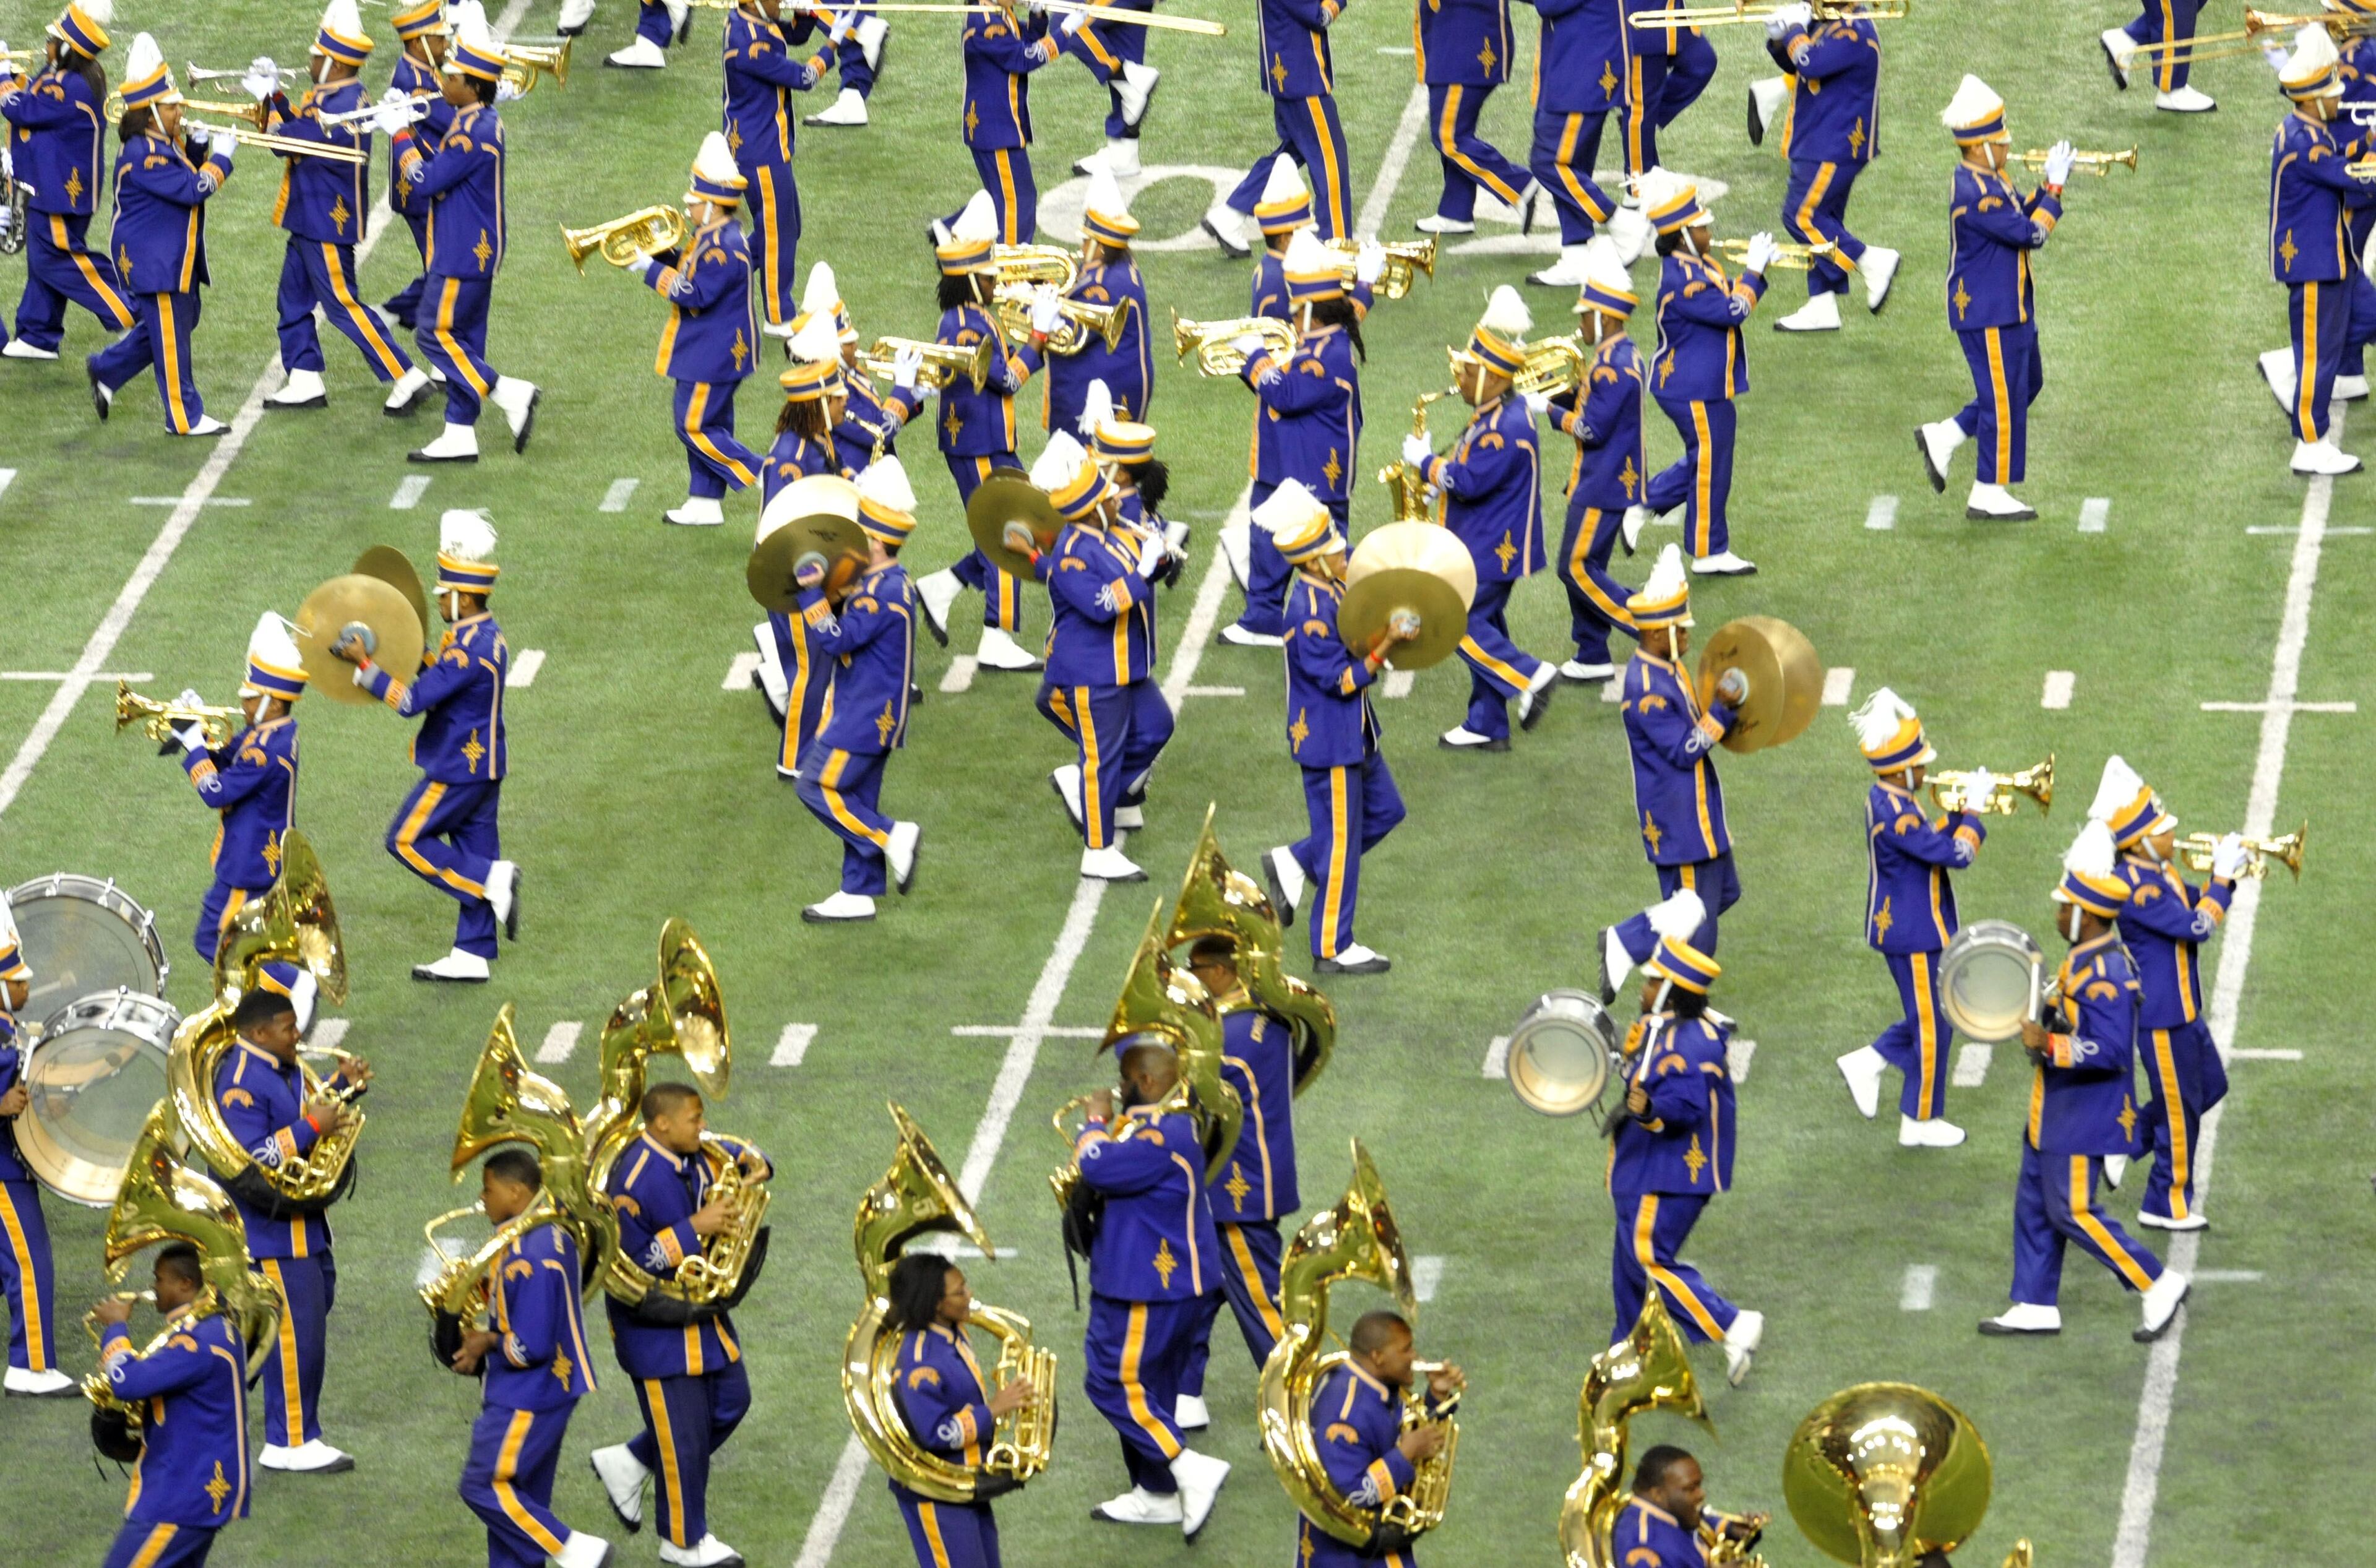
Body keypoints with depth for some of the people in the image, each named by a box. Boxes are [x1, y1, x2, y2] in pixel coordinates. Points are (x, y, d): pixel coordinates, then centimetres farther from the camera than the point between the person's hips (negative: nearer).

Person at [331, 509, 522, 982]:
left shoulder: (467, 650, -25)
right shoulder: (490, 637, 6)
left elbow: (413, 701, -26)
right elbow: (442, 679, 18)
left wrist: (364, 666, -21)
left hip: (459, 770, -10)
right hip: (485, 765, 10)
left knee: (408, 840, 0)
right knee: (474, 850, 12)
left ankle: (493, 879, -7)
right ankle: (472, 955, 15)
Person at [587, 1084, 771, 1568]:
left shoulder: (700, 1156, -3)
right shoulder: (636, 1180, -26)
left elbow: (738, 1153, 17)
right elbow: (630, 1261, -27)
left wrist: (755, 1167, -9)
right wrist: (695, 1229, -30)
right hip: (657, 1324, -8)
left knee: (730, 1402, 15)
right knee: (685, 1435, 1)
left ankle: (630, 1464, 30)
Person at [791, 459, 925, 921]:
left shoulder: (886, 592, -21)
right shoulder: (873, 584, 10)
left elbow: (836, 640, -25)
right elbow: (823, 649, 15)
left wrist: (813, 595, -24)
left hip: (866, 717, -10)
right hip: (867, 714, 10)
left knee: (819, 787, -7)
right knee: (855, 803, 14)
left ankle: (892, 837, -3)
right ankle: (858, 894, 19)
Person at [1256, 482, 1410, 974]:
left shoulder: (1334, 588, 1)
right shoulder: (1310, 615, -27)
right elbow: (1342, 680, -25)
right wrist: (1386, 645, -27)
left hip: (1353, 734, 10)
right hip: (1329, 743, -10)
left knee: (1384, 812, 21)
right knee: (1341, 841, 2)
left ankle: (1293, 865, 29)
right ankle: (1334, 948, 14)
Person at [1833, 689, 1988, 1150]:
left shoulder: (1888, 801, 3)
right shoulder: (1895, 815, -28)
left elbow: (1929, 843, 14)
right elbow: (1957, 854, -29)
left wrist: (1959, 811, 2)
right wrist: (1973, 809, -17)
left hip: (1904, 929, 10)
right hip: (1915, 935, -10)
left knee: (1934, 1015, 22)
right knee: (1932, 1025, 4)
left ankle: (1870, 1062, 26)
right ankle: (1921, 1121, 16)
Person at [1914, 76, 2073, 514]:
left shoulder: (1991, 182, 7)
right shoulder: (1975, 195, -26)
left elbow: (2024, 214, 14)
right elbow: (2031, 233, -26)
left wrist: (2049, 186, -2)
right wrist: (2055, 187, -18)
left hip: (2010, 309, 10)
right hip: (1988, 314, -10)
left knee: (2026, 384, 21)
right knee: (2004, 399, -1)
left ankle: (1943, 438, 25)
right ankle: (1989, 494, 10)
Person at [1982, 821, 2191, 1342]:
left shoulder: (2105, 974, -25)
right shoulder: (2084, 961, 8)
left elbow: (2110, 1050, -30)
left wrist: (2048, 1045, -29)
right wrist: (2042, 1021, 10)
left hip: (2084, 1118, -11)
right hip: (2055, 1116, 11)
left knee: (2073, 1211, -5)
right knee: (2034, 1206, 14)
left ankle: (2159, 1286, 3)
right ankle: (2036, 1306, 22)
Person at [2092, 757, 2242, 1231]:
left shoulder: (2159, 873, 5)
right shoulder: (2136, 886, -26)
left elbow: (2200, 904, 15)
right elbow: (2198, 926, -29)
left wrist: (2225, 876, -2)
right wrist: (2223, 875, -21)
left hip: (2182, 1008, 10)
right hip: (2160, 1016, -10)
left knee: (2210, 1086, 22)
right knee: (2180, 1109, 3)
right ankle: (2168, 1205, 17)